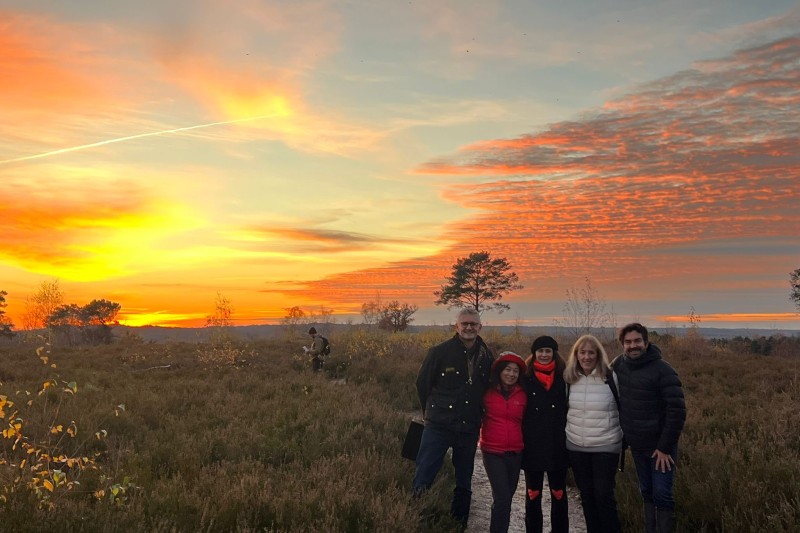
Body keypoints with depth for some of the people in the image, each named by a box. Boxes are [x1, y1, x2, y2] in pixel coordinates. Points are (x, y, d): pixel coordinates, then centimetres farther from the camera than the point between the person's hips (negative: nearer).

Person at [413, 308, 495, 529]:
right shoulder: (440, 352, -8)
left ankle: (459, 522, 30)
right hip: (438, 426, -4)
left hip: (469, 429, 4)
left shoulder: (487, 357, 1)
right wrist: (435, 412, 7)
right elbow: (422, 384, 0)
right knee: (423, 477, -6)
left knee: (464, 482, 16)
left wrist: (476, 414, 10)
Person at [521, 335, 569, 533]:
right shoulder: (526, 379, 1)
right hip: (533, 445, 0)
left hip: (557, 445, 1)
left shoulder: (563, 378, 3)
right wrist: (520, 440, -1)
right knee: (533, 494, 9)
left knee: (559, 494, 9)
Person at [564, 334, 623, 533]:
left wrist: (625, 438, 0)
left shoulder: (611, 377, -11)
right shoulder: (569, 378, 1)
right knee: (586, 495, 12)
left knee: (603, 494, -4)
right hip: (576, 447, 4)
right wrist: (564, 437, 16)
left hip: (606, 447, -4)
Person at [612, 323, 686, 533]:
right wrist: (622, 434, 9)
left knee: (662, 495, -4)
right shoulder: (618, 365, -3)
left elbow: (677, 411, -20)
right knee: (647, 493, 15)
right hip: (636, 444, 5)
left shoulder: (662, 370, -20)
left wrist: (665, 447, -18)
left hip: (660, 446, -5)